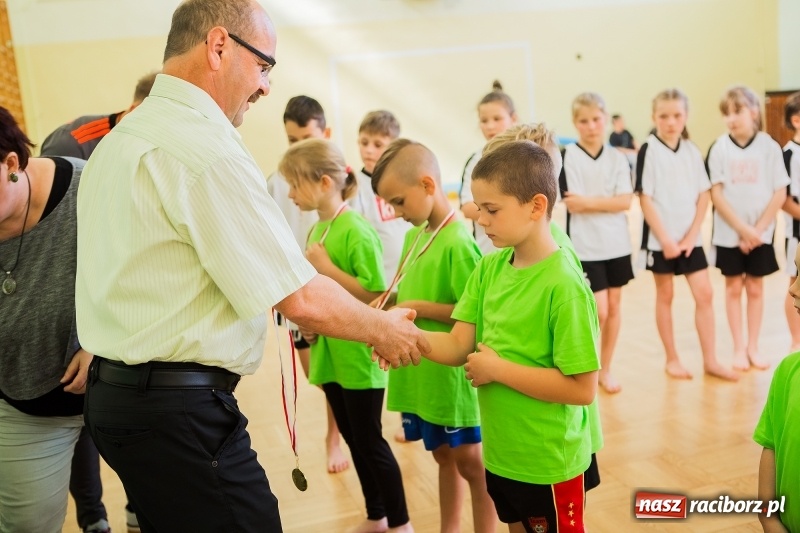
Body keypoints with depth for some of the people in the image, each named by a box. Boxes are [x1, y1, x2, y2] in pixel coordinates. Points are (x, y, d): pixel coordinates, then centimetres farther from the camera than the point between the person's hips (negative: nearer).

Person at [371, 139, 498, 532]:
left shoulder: (458, 242, -19)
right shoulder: (415, 234, 6)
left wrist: (419, 308, -19)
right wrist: (393, 299, -2)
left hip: (450, 373, -8)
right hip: (420, 372, 8)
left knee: (470, 462, 7)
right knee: (444, 456, 21)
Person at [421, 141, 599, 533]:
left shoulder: (564, 285, -24)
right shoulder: (489, 268, -2)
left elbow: (583, 389, -25)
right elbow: (458, 345, -5)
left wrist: (498, 368, -22)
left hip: (548, 462, -7)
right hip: (500, 452, 7)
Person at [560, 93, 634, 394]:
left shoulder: (617, 159, 4)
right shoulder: (568, 157, -6)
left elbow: (625, 202, -8)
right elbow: (572, 205, -13)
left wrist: (588, 202, -17)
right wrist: (608, 201, -9)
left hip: (617, 244, 4)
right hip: (585, 247, -4)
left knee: (614, 307, 9)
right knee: (598, 312, -6)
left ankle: (605, 369, 23)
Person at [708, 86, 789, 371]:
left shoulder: (769, 146, -5)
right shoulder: (720, 147, -6)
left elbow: (780, 193, -5)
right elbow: (716, 194, -8)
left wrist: (757, 230, -11)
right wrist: (742, 229, -13)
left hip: (761, 233, 0)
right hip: (729, 233, 0)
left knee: (755, 288, 9)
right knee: (733, 287, 8)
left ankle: (753, 347, 21)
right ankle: (739, 347, 19)